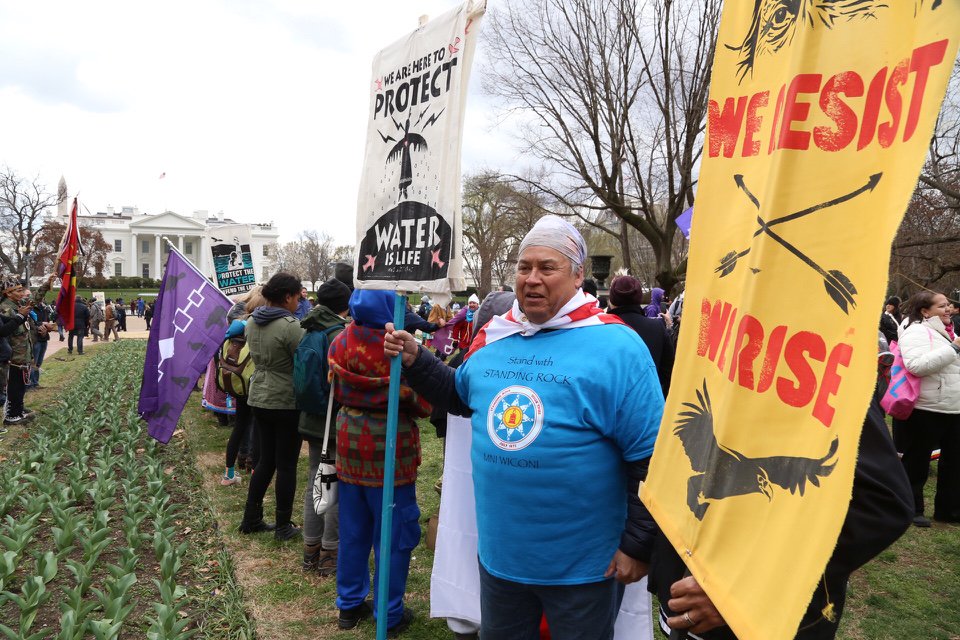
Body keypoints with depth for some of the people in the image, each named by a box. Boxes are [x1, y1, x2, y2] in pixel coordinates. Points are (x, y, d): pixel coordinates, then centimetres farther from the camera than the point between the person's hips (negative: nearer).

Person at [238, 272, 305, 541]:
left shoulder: (252, 323, 4)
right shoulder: (291, 326, -21)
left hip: (259, 398, 7)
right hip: (287, 403, -7)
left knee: (266, 460, 19)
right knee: (286, 465, 5)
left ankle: (251, 519, 26)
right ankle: (283, 527, 16)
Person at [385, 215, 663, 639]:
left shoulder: (613, 345, -16)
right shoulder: (492, 337, 1)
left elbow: (649, 457, -15)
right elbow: (461, 396, 20)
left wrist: (638, 544, -13)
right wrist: (415, 361, 6)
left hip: (582, 564, -5)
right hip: (498, 552, 5)